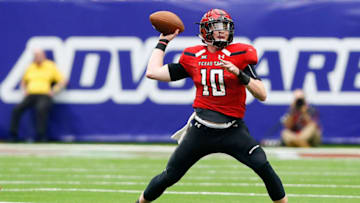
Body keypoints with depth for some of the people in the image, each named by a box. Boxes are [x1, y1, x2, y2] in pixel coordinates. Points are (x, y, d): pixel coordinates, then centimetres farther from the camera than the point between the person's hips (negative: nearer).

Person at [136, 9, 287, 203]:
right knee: (169, 176, 4)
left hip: (233, 131, -2)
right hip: (200, 130, 2)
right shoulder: (192, 57, 7)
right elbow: (153, 72, 7)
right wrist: (163, 41, 15)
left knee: (263, 166, -22)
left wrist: (239, 73, -22)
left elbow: (262, 95, -8)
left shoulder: (239, 55, -2)